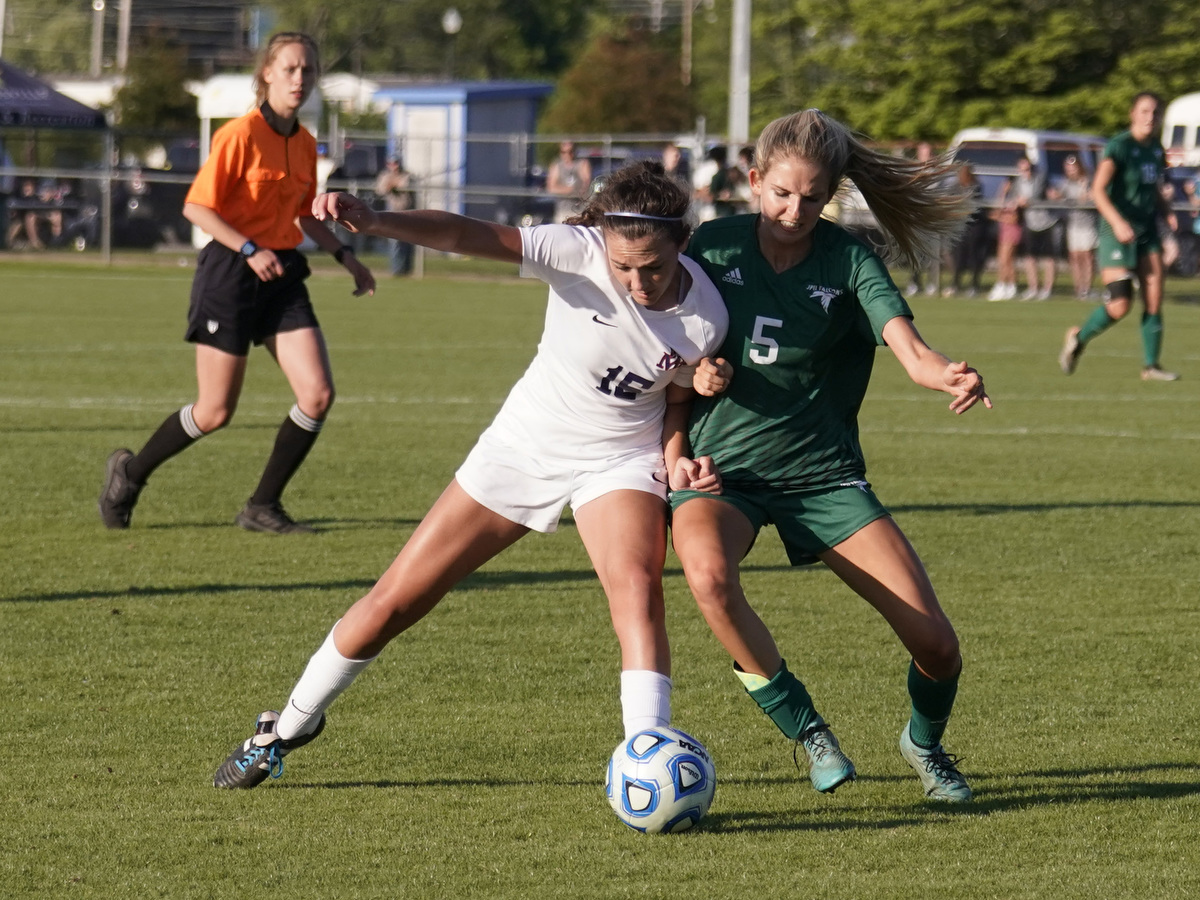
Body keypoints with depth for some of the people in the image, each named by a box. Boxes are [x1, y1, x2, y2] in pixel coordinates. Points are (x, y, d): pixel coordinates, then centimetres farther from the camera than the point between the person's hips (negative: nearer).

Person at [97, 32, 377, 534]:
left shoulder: (305, 144, 8)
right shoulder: (240, 135, -13)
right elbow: (196, 207, -15)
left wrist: (346, 258, 12)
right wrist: (249, 250, -23)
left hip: (282, 275, 6)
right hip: (230, 274, -6)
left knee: (318, 394, -9)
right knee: (215, 412, -1)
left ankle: (263, 507, 6)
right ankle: (130, 473, 25)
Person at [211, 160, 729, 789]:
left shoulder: (705, 317, -17)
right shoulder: (579, 252, -25)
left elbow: (678, 399, 3)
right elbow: (470, 236, -36)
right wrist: (375, 222, -52)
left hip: (620, 460, 0)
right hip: (521, 447, 0)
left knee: (637, 589, -31)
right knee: (392, 603, 5)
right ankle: (287, 730, 27)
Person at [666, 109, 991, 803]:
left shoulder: (848, 260, -5)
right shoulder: (715, 246, -2)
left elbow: (907, 345, -21)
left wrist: (948, 375, -44)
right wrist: (676, 454, -7)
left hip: (824, 476, 0)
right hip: (720, 469, 0)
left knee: (937, 646, -9)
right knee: (709, 572, -37)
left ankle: (924, 744, 27)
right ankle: (806, 729, -16)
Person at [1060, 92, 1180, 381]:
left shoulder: (1156, 150, 11)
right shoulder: (1119, 147, -12)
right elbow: (1098, 190, -20)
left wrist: (1167, 212, 5)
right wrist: (1117, 222, -32)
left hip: (1147, 232, 7)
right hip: (1117, 234, -7)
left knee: (1154, 301, -2)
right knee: (1120, 306, -10)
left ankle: (1151, 366, 6)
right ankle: (1078, 338, 16)